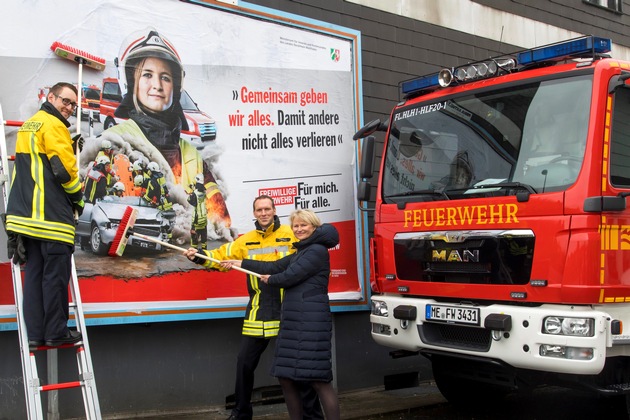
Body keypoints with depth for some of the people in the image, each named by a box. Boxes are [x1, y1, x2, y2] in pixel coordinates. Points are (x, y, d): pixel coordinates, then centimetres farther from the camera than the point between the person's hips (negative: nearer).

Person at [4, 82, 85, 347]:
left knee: (35, 272, 9)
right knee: (56, 273, -2)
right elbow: (64, 169, -15)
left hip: (27, 214, 9)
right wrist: (78, 198, 0)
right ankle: (56, 332, 4)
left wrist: (69, 145, 13)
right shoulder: (53, 125, -10)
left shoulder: (28, 126, 20)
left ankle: (35, 332, 11)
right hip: (51, 215, -9)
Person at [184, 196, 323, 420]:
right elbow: (221, 256, 7)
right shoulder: (246, 240, 8)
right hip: (258, 312, 3)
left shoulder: (291, 235, -2)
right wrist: (199, 256, -9)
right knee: (245, 361, 8)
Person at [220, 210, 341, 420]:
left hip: (311, 322, -10)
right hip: (292, 322, 10)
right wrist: (241, 263, 21)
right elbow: (275, 266, 22)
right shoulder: (301, 252, 21)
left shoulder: (317, 251, -10)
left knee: (320, 380, -11)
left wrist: (270, 280, 7)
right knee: (286, 378, 11)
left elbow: (289, 276, -13)